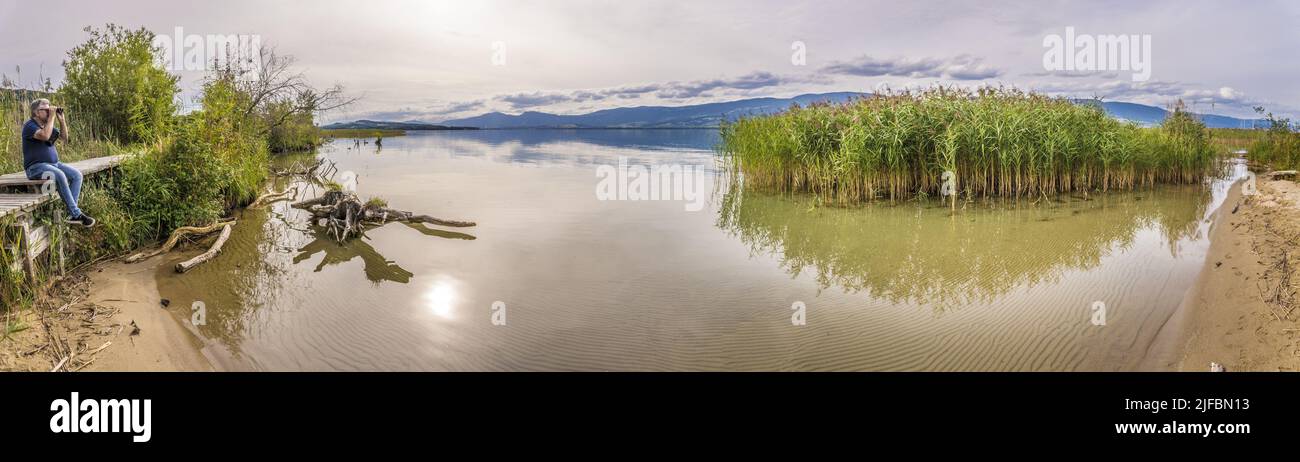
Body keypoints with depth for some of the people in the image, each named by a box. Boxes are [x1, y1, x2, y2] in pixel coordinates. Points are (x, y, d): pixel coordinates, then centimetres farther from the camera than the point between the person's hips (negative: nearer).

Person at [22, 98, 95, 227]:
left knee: (77, 175, -13)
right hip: (36, 167, -8)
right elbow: (45, 136, -29)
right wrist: (52, 117, -22)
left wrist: (62, 120, -1)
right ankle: (77, 214, -32)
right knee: (60, 176, -34)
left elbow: (64, 136, 12)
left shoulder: (47, 125, 15)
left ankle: (72, 213, -20)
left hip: (53, 164, 8)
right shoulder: (29, 126, -11)